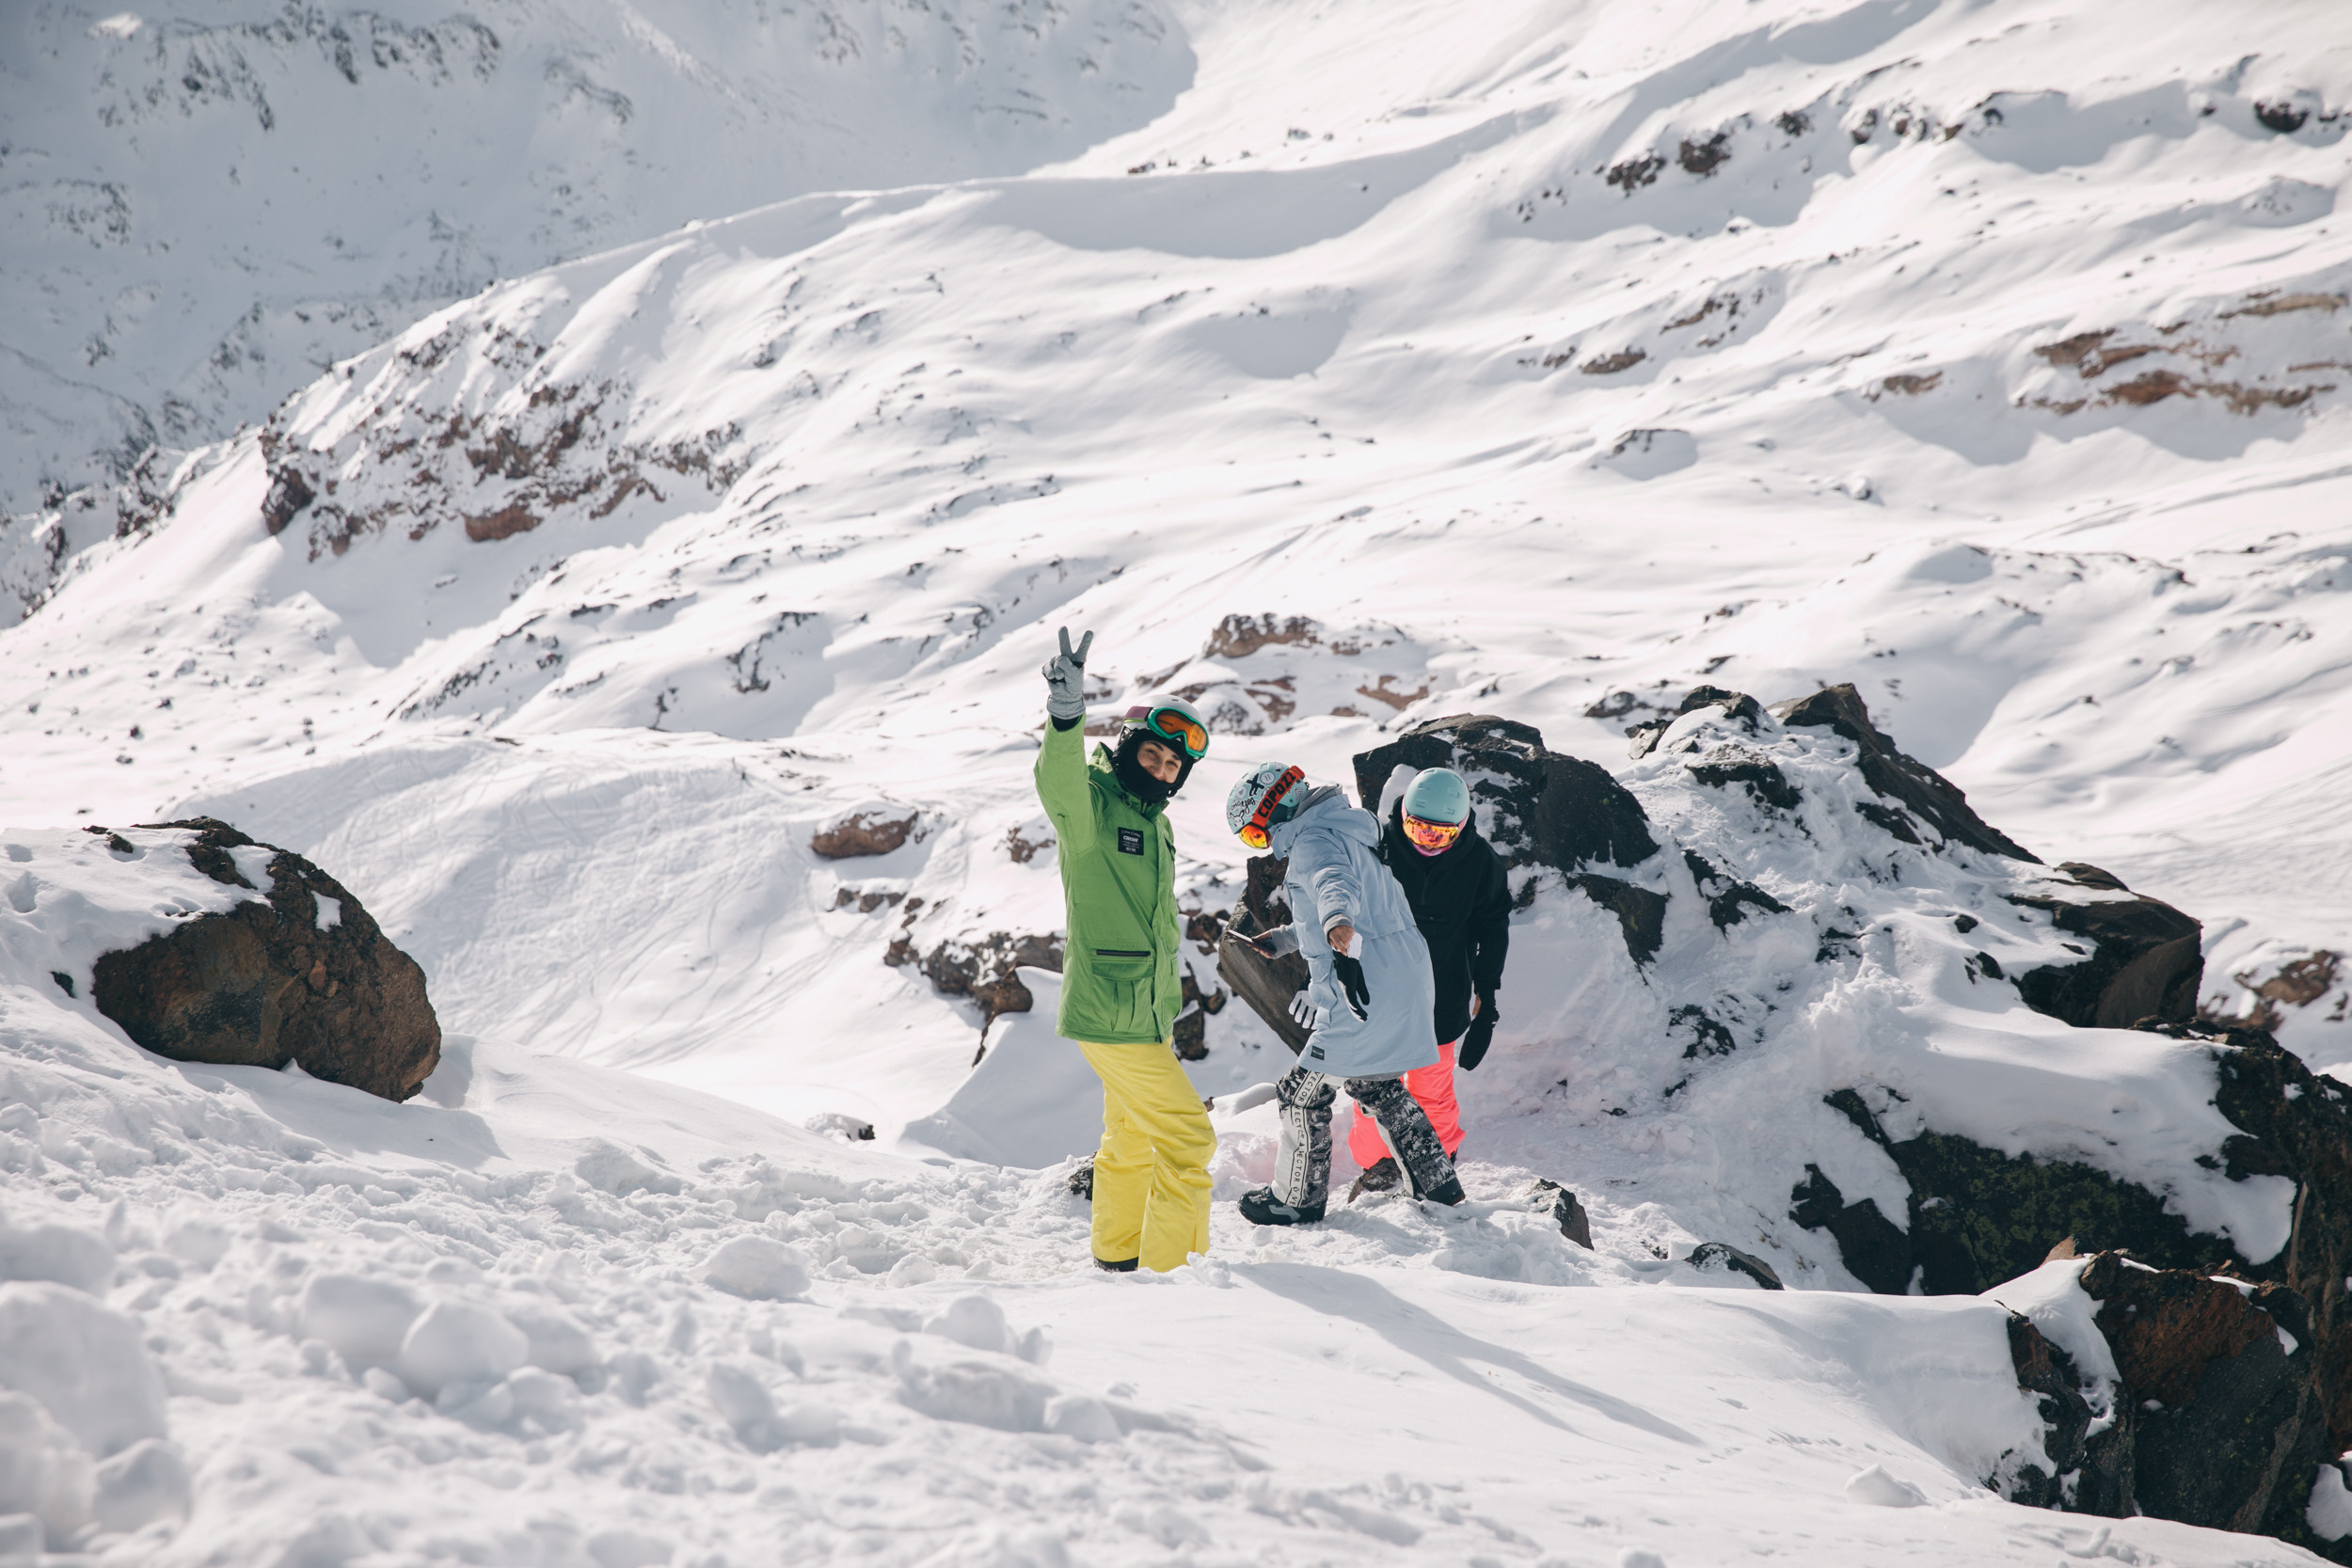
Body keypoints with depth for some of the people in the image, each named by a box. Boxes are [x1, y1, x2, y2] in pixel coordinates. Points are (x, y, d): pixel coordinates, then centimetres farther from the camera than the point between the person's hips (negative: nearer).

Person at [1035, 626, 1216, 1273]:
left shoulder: (1156, 824, 13)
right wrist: (1066, 716, -57)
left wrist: (1168, 998, 29)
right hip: (1111, 1018, -9)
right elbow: (1060, 786, -40)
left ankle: (1116, 1256, 37)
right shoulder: (1093, 806, -14)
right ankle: (1169, 1272, 0)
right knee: (1187, 1141, -7)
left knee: (1132, 1140, 22)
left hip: (1146, 1014, 9)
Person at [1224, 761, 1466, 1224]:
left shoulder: (1313, 841, -14)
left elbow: (1335, 885, -38)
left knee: (1303, 1094, 2)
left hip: (1366, 990, -10)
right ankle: (1438, 1184, 29)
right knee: (1377, 1088, 26)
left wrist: (1339, 932, -58)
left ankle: (1297, 1199, 14)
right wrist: (1280, 939, 39)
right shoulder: (1340, 833, 20)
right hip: (1406, 977, 10)